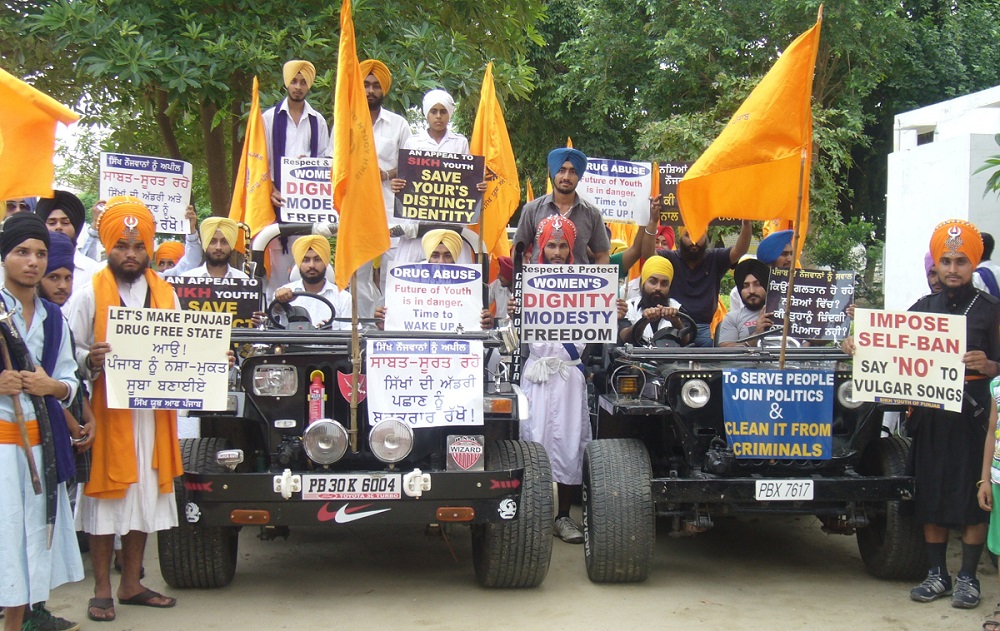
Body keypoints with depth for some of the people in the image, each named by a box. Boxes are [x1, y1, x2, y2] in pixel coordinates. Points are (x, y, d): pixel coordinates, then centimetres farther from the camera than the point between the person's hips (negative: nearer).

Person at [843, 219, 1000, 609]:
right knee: (930, 494, 7)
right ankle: (937, 574, 18)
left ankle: (968, 578, 11)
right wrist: (859, 345, -5)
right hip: (928, 413, 4)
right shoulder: (924, 307, 12)